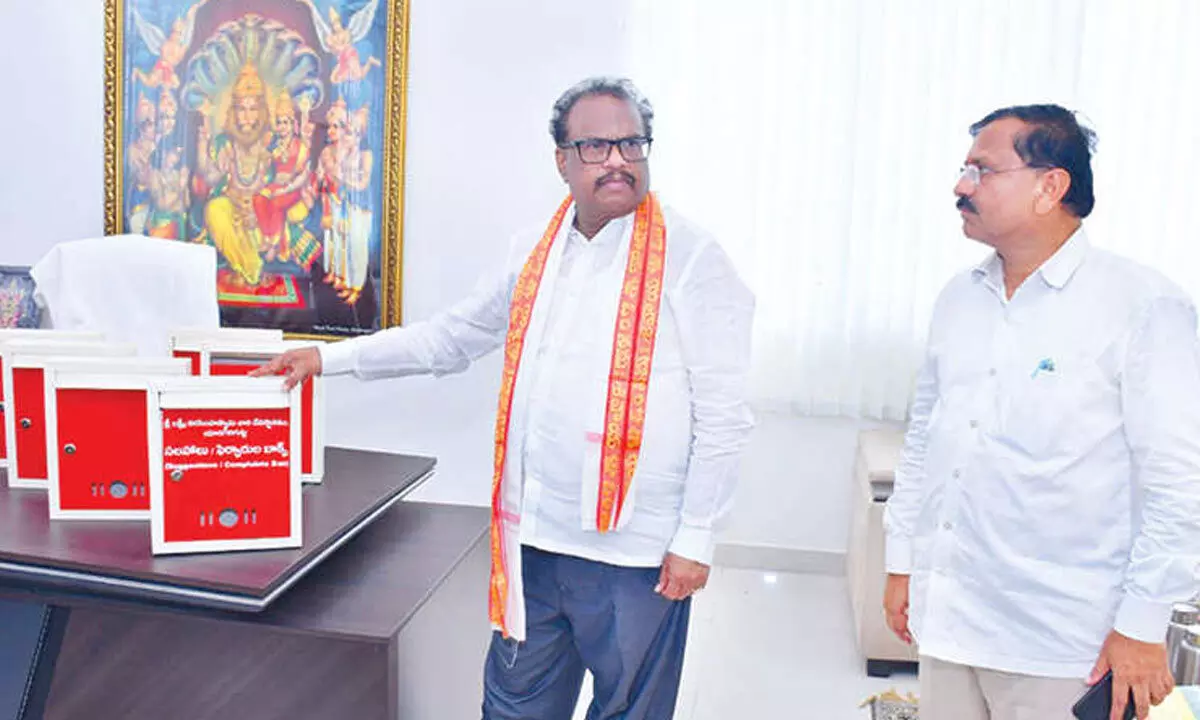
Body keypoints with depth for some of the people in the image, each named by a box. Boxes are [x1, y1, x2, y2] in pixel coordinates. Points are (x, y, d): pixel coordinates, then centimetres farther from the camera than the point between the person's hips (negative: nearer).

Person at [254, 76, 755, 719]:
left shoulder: (692, 258, -7)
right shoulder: (534, 252, 9)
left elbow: (723, 415, -8)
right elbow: (451, 338, 18)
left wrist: (695, 539, -9)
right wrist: (329, 358, 14)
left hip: (634, 547, -4)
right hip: (533, 538, 5)